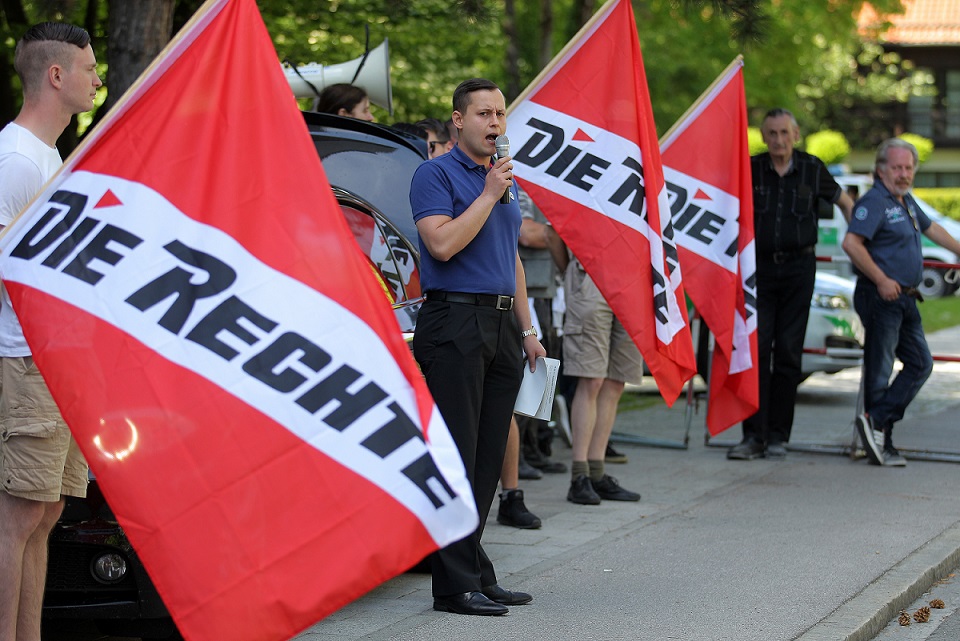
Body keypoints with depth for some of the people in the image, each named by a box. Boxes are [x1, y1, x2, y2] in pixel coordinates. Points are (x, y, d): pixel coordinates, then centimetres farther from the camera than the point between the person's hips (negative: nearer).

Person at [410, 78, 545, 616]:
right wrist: (488, 194, -14)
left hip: (502, 325, 8)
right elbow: (443, 244, -19)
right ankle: (456, 584, -5)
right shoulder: (436, 174, -5)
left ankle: (478, 575, 14)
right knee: (456, 455, -7)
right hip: (455, 323, -8)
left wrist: (527, 329, 19)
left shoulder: (507, 181, 19)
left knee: (488, 456, 8)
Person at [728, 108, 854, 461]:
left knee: (788, 351, 1)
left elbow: (845, 202, 17)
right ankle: (754, 435, -5)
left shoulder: (812, 169, 3)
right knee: (757, 348, -7)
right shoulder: (751, 169, 1)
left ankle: (778, 436, 7)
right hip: (759, 268, 0)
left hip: (798, 268, 0)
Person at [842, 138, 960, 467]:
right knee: (879, 370, -5)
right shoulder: (874, 201, -13)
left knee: (921, 364, 9)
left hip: (905, 299, 10)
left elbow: (931, 229, 34)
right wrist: (881, 280, -24)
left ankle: (876, 422, 3)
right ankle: (882, 443, -1)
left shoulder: (906, 202, 17)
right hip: (881, 299, -10)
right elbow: (851, 243, -24)